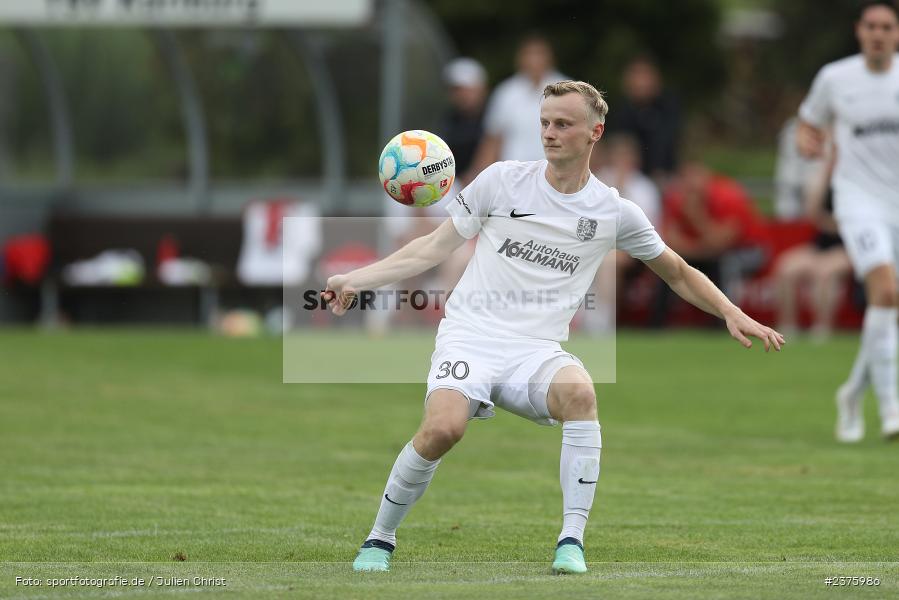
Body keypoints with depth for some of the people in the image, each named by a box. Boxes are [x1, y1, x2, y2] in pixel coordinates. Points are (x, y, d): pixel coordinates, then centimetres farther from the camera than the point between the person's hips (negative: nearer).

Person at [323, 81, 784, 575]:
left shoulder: (614, 212, 5)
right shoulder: (502, 180, 3)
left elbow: (678, 273, 19)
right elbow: (434, 248, 9)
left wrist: (732, 314, 7)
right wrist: (354, 279, 1)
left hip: (537, 350, 1)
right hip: (470, 335, -1)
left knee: (579, 390, -34)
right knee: (442, 428, -30)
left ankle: (572, 541, -27)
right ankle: (380, 538, -6)